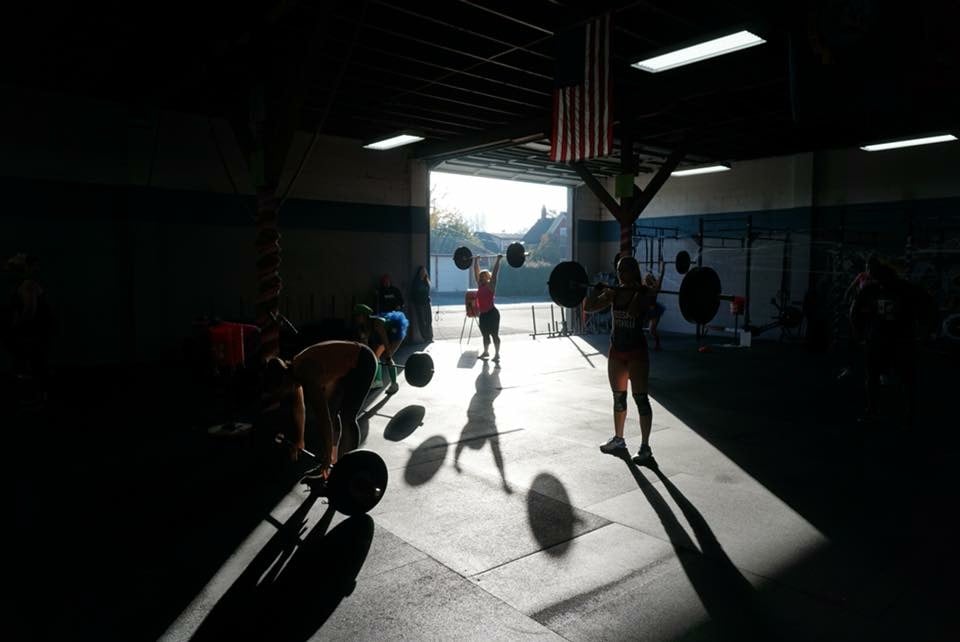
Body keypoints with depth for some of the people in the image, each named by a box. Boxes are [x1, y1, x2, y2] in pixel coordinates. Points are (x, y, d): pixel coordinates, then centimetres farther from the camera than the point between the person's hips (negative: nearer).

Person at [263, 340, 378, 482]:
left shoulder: (308, 377, -32)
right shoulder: (293, 371, -6)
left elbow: (324, 419, -31)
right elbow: (299, 409, 9)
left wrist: (327, 456, -25)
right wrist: (298, 441, 17)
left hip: (363, 362, -9)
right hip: (347, 365, 9)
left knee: (347, 418, -9)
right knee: (331, 411, 8)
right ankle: (333, 463, 18)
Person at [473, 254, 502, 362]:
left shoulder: (491, 285, -8)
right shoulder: (480, 285, 8)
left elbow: (495, 272, -14)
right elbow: (476, 271, 15)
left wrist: (498, 260, -16)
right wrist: (476, 260, 19)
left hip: (492, 313, -7)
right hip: (482, 314, 7)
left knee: (494, 334, -2)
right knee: (485, 334, 16)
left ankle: (497, 354, 4)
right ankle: (486, 352, 30)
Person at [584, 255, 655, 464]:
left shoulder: (643, 293, -11)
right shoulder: (614, 293, 5)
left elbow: (633, 310, -31)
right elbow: (588, 307, 0)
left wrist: (640, 290, -28)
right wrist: (599, 289, -4)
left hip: (636, 351, -6)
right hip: (616, 350, 6)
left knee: (640, 398, -2)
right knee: (618, 397, 16)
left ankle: (645, 447, 4)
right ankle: (618, 439, 30)